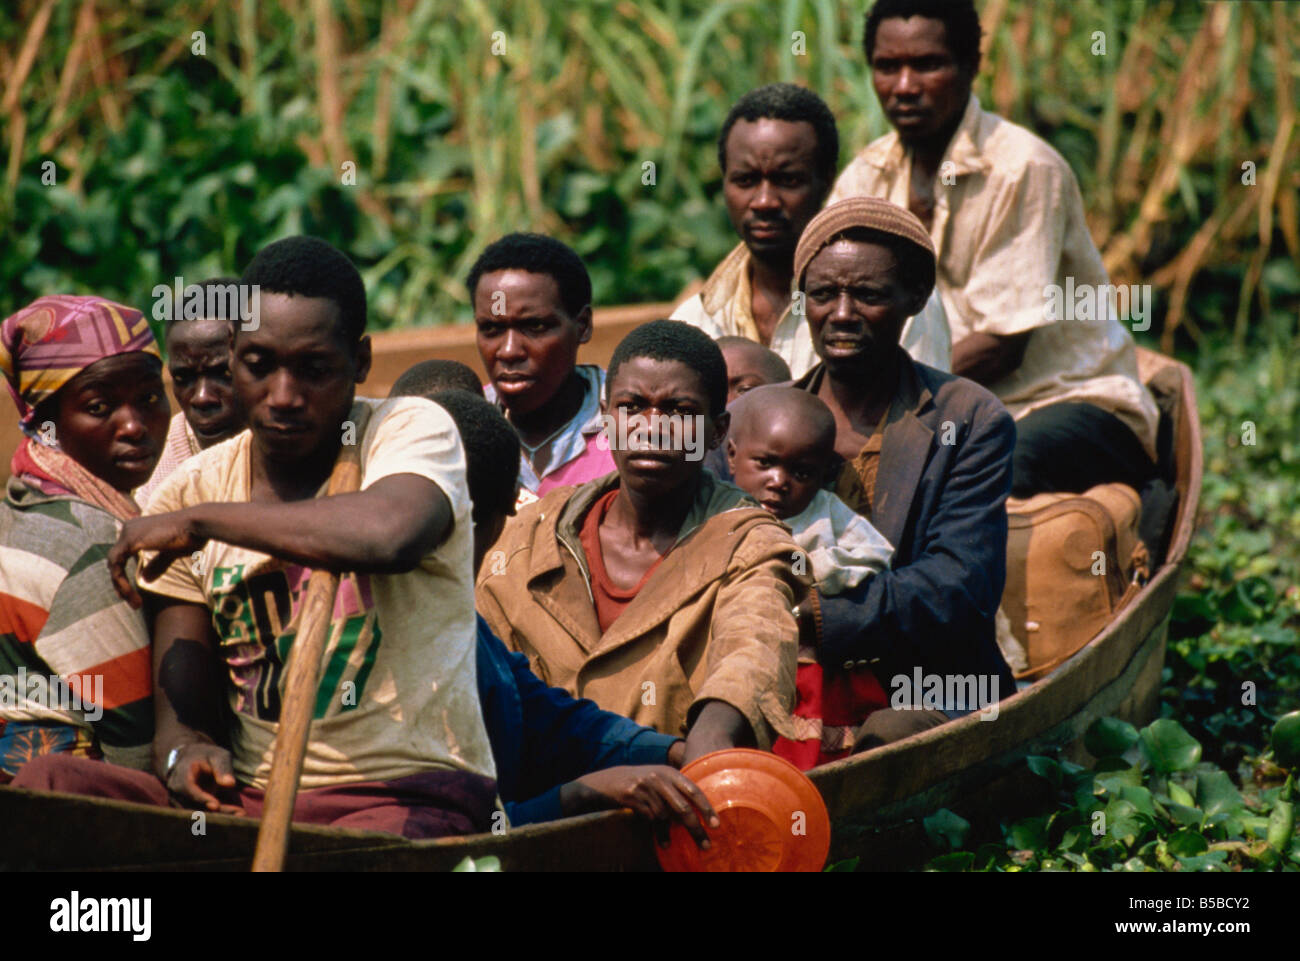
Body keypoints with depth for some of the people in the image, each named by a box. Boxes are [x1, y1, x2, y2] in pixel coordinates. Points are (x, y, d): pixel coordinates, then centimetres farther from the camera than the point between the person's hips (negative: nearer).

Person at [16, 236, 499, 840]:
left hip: (410, 796, -4)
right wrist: (185, 754, -20)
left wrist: (202, 520, -18)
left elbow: (388, 534, -30)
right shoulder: (188, 492, 8)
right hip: (249, 800, 5)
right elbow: (181, 714, 6)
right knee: (45, 785, -19)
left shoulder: (414, 429, -4)